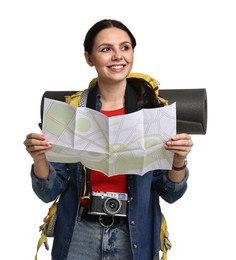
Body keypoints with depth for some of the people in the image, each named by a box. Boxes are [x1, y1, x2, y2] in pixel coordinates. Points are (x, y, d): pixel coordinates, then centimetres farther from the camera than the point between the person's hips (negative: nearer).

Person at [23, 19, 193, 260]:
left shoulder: (154, 110, -7)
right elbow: (49, 192, -4)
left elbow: (170, 193, -3)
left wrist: (178, 161, -22)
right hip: (79, 234, 0)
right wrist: (40, 159, -22)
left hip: (134, 237, 0)